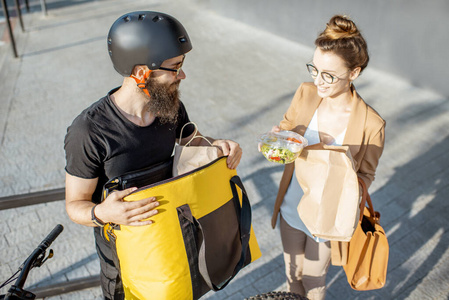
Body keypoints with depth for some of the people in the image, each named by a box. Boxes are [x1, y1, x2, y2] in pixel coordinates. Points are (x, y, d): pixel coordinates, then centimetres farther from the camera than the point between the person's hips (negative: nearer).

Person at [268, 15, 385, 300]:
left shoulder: (371, 125, -24)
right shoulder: (305, 93, -15)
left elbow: (365, 176, -10)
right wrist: (279, 136, -19)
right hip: (291, 208, 3)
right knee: (293, 272, 26)